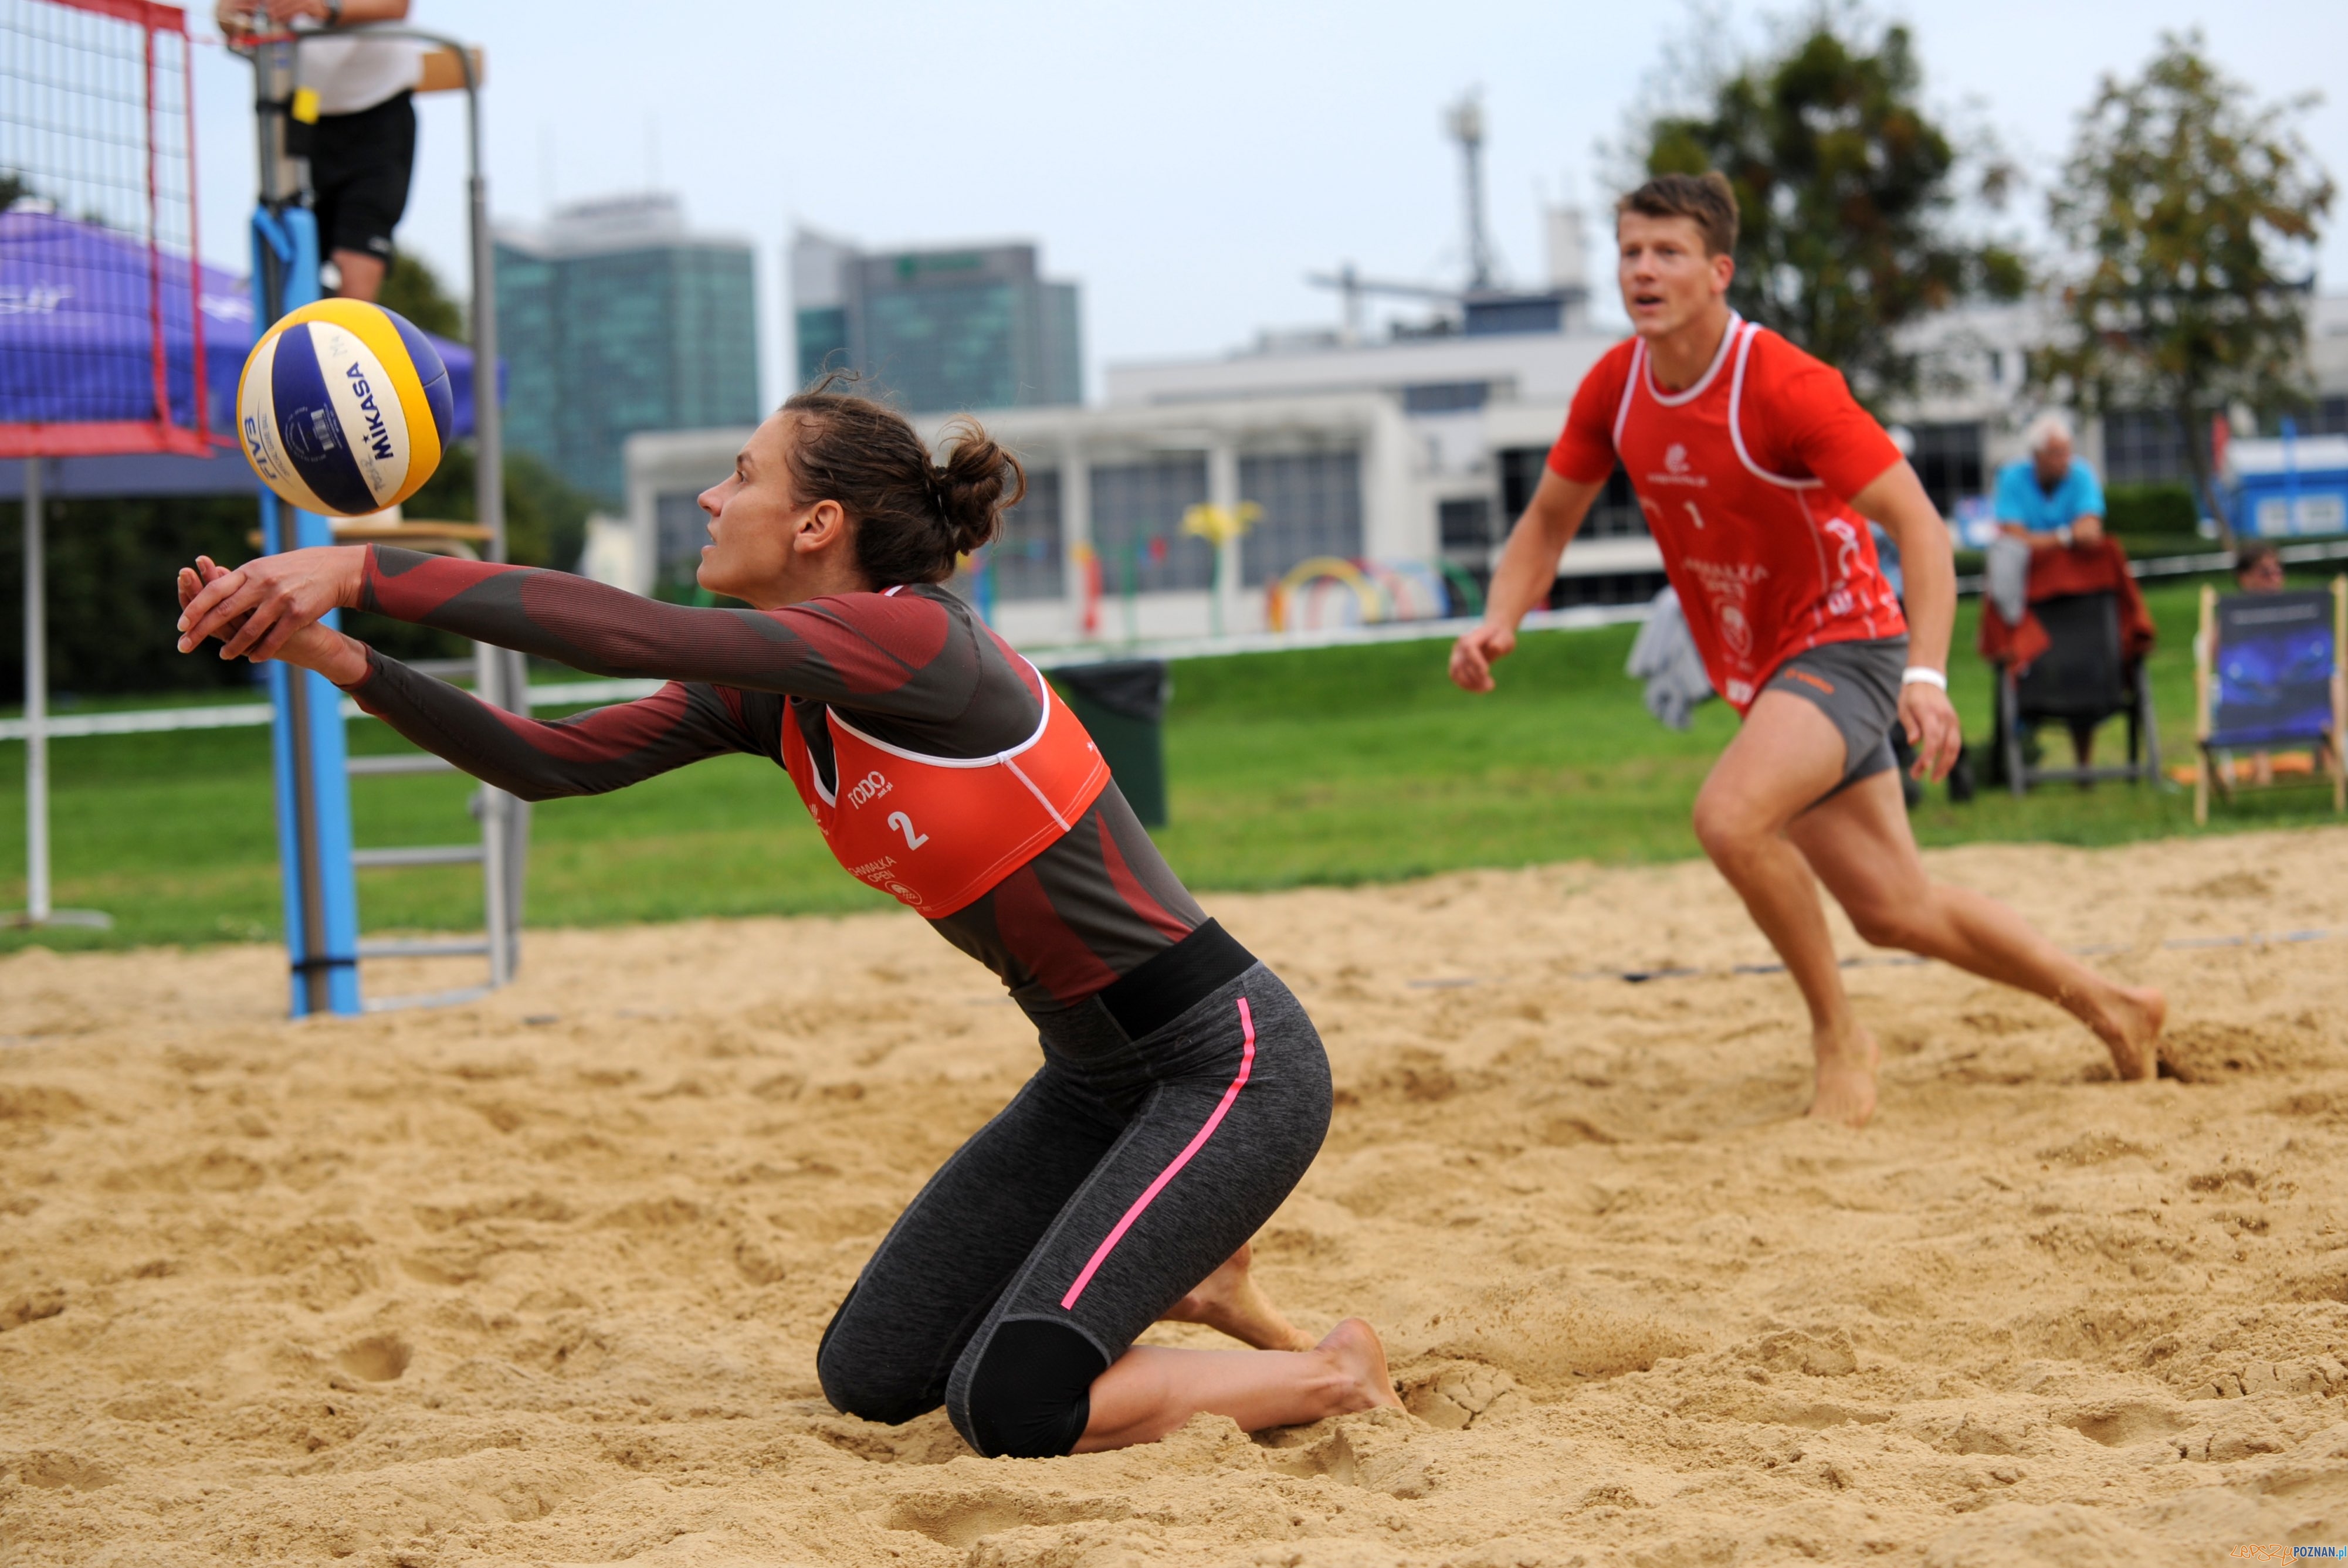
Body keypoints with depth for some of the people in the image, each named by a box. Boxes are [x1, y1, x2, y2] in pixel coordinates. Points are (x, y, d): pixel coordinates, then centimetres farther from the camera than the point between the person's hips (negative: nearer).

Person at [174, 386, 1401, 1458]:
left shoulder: (917, 640, -22)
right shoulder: (772, 699, 5)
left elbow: (631, 632, -32)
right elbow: (548, 761, 0)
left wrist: (363, 569, -32)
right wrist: (335, 658, -10)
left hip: (1228, 1064, -9)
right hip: (1095, 1078, 9)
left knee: (1011, 1406, -22)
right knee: (864, 1381, 8)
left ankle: (1331, 1378, 1)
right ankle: (1188, 1283, 25)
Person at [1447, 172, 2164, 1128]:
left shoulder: (1784, 386, -23)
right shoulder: (1615, 386, -4)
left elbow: (1919, 525, -25)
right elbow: (1549, 520, 9)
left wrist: (1926, 674, -38)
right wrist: (1500, 622, -10)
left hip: (1842, 645, -7)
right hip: (1761, 675, 7)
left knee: (1730, 817, -32)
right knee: (1895, 912, 12)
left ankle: (1839, 1037, -10)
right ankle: (2110, 1009, 31)